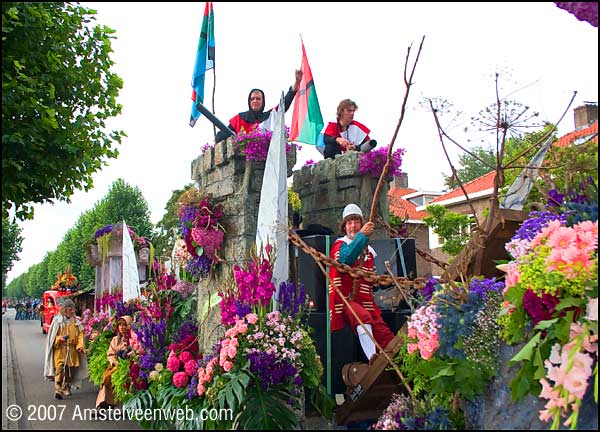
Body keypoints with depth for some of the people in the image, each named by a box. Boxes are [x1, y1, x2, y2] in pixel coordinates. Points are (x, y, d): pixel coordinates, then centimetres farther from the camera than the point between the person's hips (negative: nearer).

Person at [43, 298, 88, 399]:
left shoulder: (76, 321, 10)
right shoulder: (57, 320, 1)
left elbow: (80, 334, 8)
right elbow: (52, 335, 1)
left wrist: (80, 346, -6)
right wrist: (60, 338, -19)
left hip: (72, 349, 4)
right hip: (59, 349, -4)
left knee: (69, 370, 9)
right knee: (59, 369, -15)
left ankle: (66, 389, 22)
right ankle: (58, 390, -18)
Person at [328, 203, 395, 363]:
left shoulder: (369, 250, 22)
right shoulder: (340, 244, 4)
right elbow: (345, 258, -23)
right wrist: (362, 236, -30)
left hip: (365, 301, 6)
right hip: (346, 299, -6)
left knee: (386, 336, -14)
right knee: (363, 317, -37)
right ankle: (372, 358, -49)